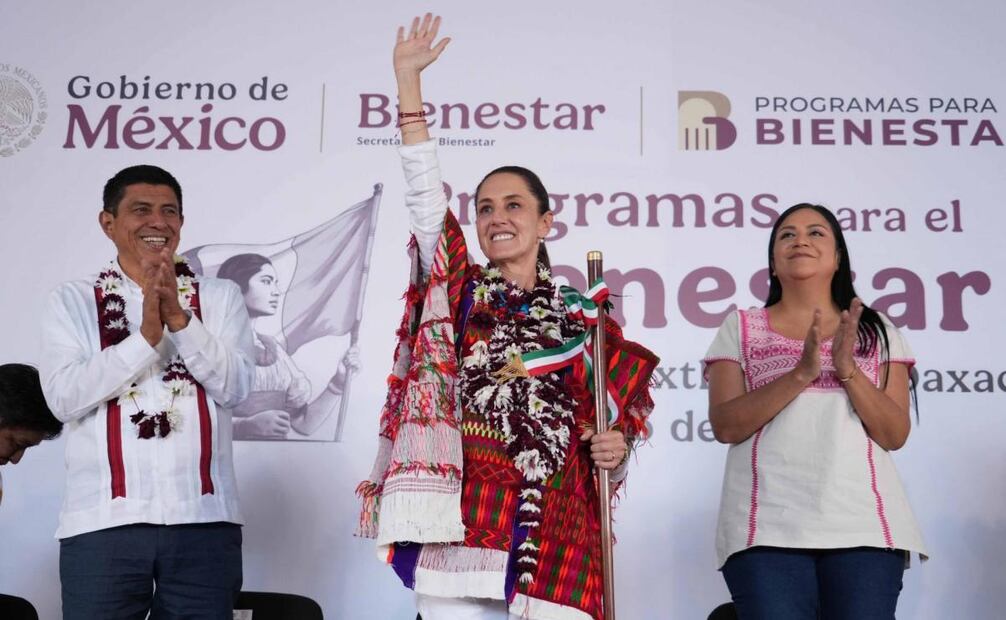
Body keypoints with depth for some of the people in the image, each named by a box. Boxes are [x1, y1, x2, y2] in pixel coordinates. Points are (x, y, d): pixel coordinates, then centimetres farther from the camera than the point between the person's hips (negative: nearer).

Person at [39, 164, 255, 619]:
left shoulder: (221, 298, 10)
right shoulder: (72, 301, 7)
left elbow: (234, 387, -2)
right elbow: (63, 397, -5)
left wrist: (179, 319, -13)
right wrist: (146, 337, -14)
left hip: (204, 520, 1)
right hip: (102, 522, -1)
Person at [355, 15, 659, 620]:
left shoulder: (580, 318, 13)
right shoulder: (459, 291, 11)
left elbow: (608, 423, 17)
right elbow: (425, 194, 2)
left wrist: (616, 447, -7)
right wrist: (408, 80, -2)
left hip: (551, 532, 1)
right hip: (462, 520, -1)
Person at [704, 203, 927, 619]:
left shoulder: (878, 332, 13)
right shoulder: (740, 329, 10)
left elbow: (895, 435, 4)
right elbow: (726, 426, -2)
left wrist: (847, 369, -11)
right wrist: (801, 373, -13)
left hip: (863, 527, 1)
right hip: (768, 529, -1)